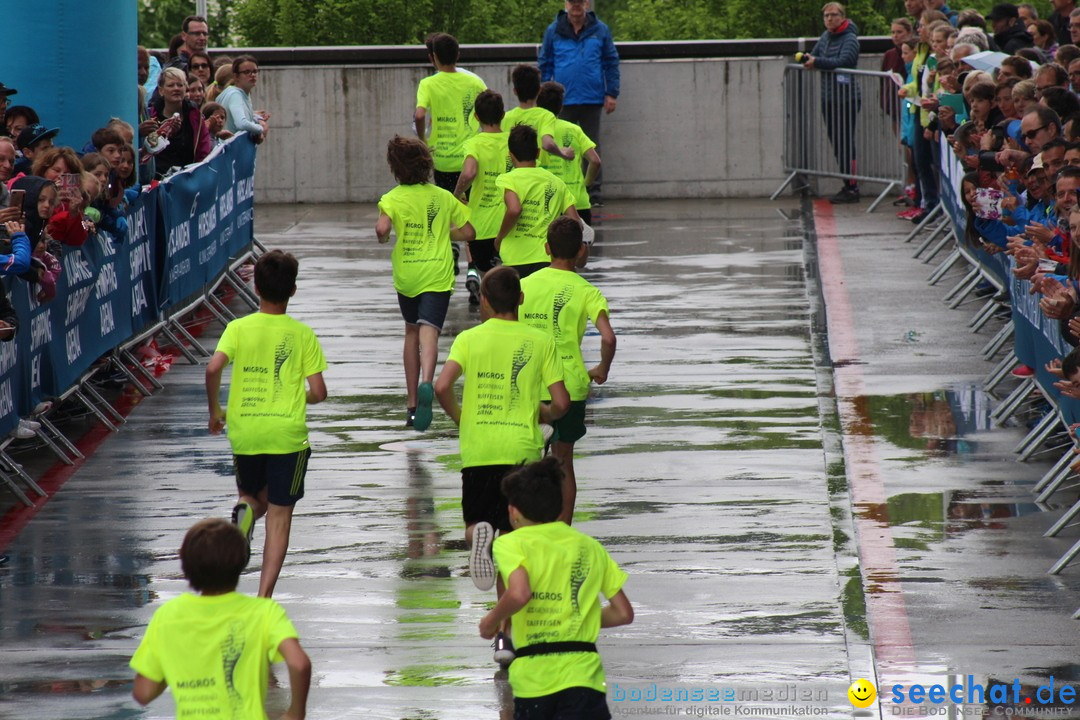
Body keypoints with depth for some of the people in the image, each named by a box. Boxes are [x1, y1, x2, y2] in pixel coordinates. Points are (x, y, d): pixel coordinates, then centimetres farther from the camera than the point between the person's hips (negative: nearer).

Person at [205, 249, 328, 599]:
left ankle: (246, 511, -12)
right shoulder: (303, 335, -1)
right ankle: (264, 597, -6)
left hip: (244, 434, 1)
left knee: (254, 497, 25)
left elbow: (213, 368, -14)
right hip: (288, 434, -1)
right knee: (279, 516, 4)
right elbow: (318, 392, -4)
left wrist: (215, 410, 1)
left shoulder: (238, 328, 0)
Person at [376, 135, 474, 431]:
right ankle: (426, 384, -42)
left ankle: (411, 403, 23)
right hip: (437, 275, 0)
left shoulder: (393, 199, -4)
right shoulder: (443, 197, 6)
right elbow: (468, 232, 9)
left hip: (406, 275, 0)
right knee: (428, 333, -12)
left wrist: (381, 235, 0)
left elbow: (382, 228, -23)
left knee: (412, 331, 20)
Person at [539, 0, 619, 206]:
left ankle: (594, 193, 12)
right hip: (563, 101, 0)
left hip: (592, 100, 0)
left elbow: (611, 63, 5)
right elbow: (545, 65, 7)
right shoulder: (554, 31, 2)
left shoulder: (600, 31, 1)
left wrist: (612, 94, -1)